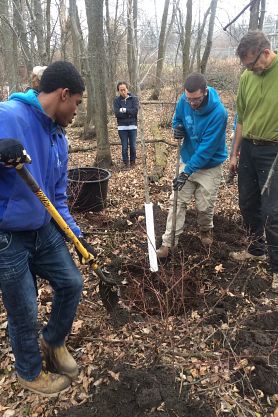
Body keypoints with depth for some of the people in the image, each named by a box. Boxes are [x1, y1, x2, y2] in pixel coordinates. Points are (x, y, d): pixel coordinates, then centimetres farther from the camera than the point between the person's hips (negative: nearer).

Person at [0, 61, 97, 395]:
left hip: (44, 231, 7)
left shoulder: (59, 138, 5)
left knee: (72, 283, 15)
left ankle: (53, 341, 45)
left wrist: (76, 235, 7)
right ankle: (30, 373, 41)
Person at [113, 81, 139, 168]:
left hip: (132, 126, 0)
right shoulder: (116, 100, 2)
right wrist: (129, 113, -13)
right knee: (124, 146, 3)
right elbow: (117, 113, -11)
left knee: (133, 146, 4)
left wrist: (124, 110, -14)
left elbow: (135, 110, -11)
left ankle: (133, 161, 20)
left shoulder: (134, 98, 2)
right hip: (122, 127, 0)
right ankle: (125, 162, 15)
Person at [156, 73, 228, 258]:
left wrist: (187, 172, -28)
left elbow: (207, 148, -26)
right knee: (177, 201, -1)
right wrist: (178, 129, -15)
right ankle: (169, 242, 5)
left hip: (210, 166, -4)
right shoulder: (184, 100, -11)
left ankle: (206, 230, 36)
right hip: (187, 160, 4)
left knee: (205, 206, 4)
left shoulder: (218, 112, -26)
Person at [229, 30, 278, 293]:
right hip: (248, 148, 6)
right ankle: (256, 249, 34)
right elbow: (241, 119, 10)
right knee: (247, 204, 14)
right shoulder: (246, 77, 3)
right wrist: (234, 153, 12)